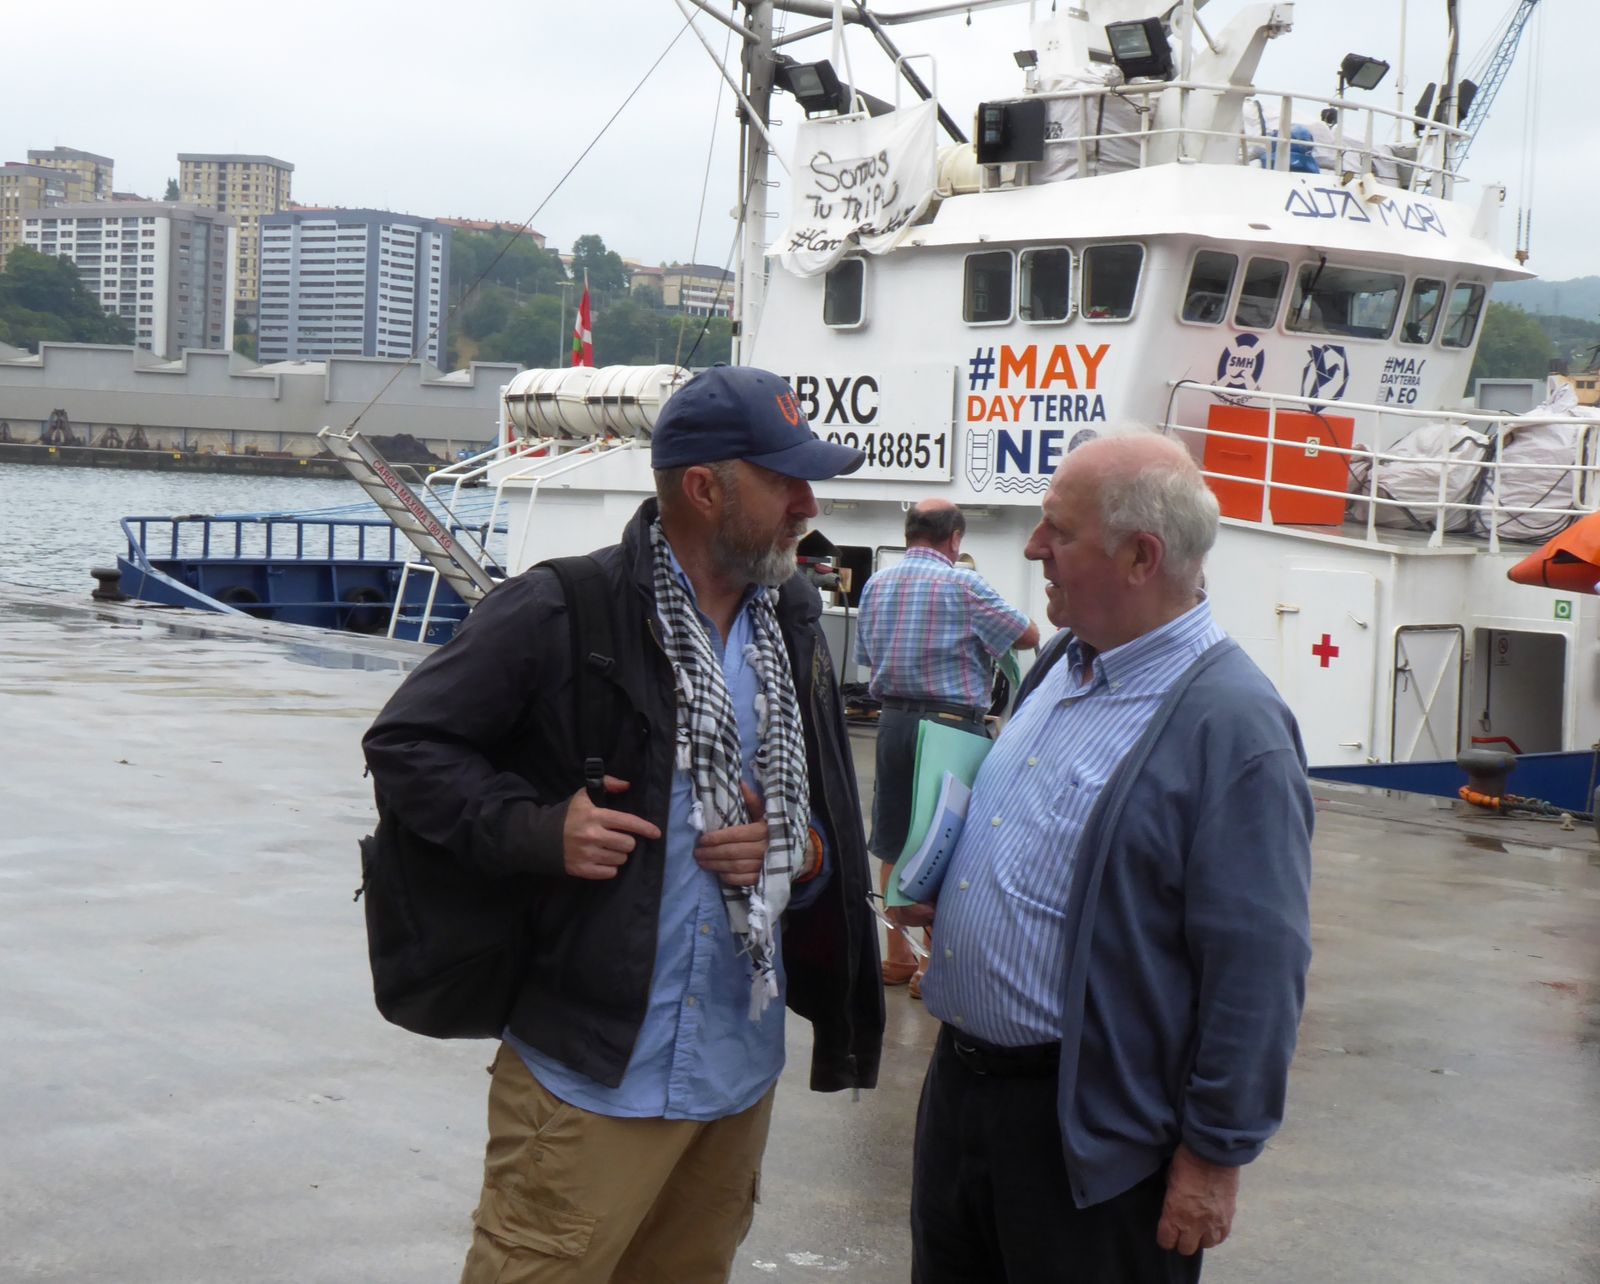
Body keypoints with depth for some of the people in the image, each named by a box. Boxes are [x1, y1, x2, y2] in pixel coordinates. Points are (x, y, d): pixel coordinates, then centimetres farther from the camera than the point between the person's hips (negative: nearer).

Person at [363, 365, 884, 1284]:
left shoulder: (796, 626, 9)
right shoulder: (560, 615, -12)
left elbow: (837, 818, 16)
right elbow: (405, 744, -7)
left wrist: (799, 853, -7)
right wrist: (536, 829, -20)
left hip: (741, 1070, 6)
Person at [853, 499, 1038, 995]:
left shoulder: (876, 585, 8)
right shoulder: (963, 585, -11)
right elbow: (1029, 636, -5)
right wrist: (981, 631, 13)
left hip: (893, 721, 6)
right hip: (951, 724, -6)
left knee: (893, 845, 13)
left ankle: (897, 958, 21)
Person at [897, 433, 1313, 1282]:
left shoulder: (1231, 727, -20)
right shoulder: (1061, 664, 8)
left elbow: (1255, 968, -20)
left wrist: (1215, 1156, -17)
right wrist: (940, 888, 7)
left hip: (1093, 1135, -8)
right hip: (960, 1079, 8)